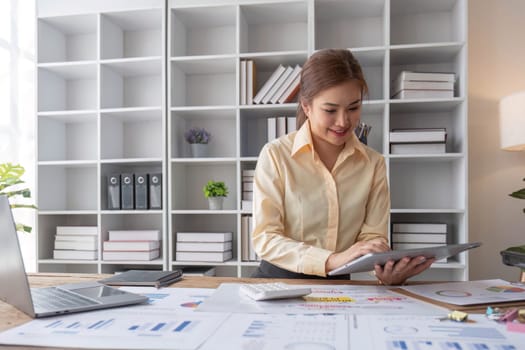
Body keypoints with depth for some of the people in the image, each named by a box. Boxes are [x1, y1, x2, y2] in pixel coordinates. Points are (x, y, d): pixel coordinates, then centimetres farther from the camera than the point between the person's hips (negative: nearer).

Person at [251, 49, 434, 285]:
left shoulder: (374, 163, 3)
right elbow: (264, 238, -13)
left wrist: (387, 269, -23)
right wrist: (332, 261, -27)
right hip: (279, 281, -3)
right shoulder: (275, 155, -8)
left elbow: (372, 237, -1)